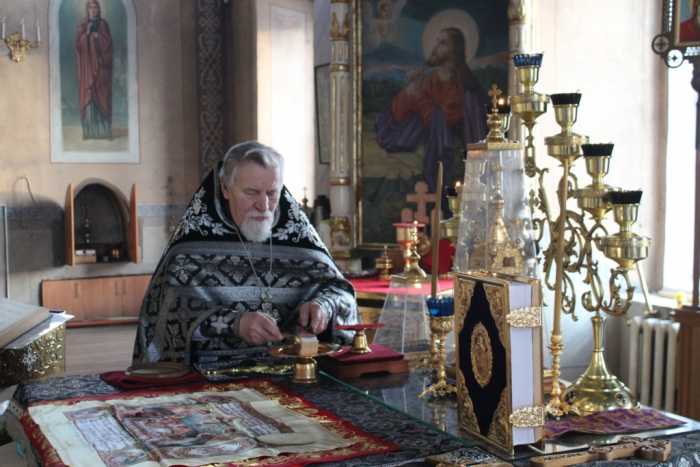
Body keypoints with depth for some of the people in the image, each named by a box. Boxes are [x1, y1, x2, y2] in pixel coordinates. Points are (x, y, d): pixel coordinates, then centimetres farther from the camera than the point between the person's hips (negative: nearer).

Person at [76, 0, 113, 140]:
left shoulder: (104, 25, 5)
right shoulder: (82, 26, 8)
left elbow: (108, 44, -3)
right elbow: (78, 44, -1)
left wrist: (96, 34, -14)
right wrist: (87, 33, -13)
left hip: (100, 66, -1)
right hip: (87, 66, 1)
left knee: (101, 95, -4)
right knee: (88, 96, -3)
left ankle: (104, 130, -1)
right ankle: (89, 131, 0)